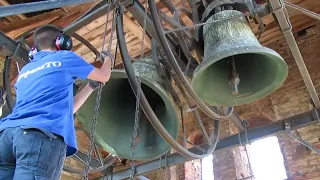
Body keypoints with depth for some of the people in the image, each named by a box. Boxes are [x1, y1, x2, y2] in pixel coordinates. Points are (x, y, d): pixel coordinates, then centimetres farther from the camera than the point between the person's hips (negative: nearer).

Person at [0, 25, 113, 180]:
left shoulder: (25, 71, 35)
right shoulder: (64, 57, 16)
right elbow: (104, 77, 30)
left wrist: (91, 86, 45)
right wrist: (108, 59, 51)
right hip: (43, 134, -7)